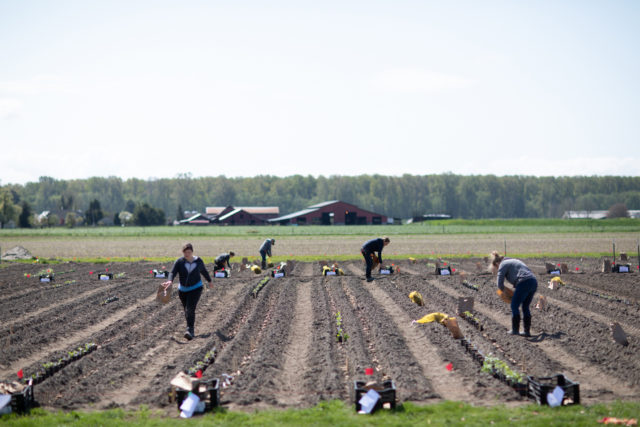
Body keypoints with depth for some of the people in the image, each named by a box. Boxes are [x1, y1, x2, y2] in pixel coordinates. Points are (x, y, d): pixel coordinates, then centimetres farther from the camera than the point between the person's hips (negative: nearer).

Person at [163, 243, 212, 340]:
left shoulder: (198, 261, -5)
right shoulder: (179, 262, -9)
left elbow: (204, 271, 14)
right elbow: (173, 272, -20)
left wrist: (209, 281, 28)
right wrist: (170, 281, -41)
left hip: (195, 288, -2)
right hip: (183, 289, 2)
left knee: (190, 309, -19)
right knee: (186, 311, 14)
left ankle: (190, 331, -29)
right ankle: (191, 330, 34)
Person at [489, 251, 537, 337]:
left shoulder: (503, 265, 5)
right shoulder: (512, 261, 31)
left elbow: (500, 284, -1)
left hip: (524, 283, -8)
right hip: (534, 282, 8)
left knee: (514, 306, 2)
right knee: (525, 307, 15)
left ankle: (515, 330, 2)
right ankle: (527, 331, 14)